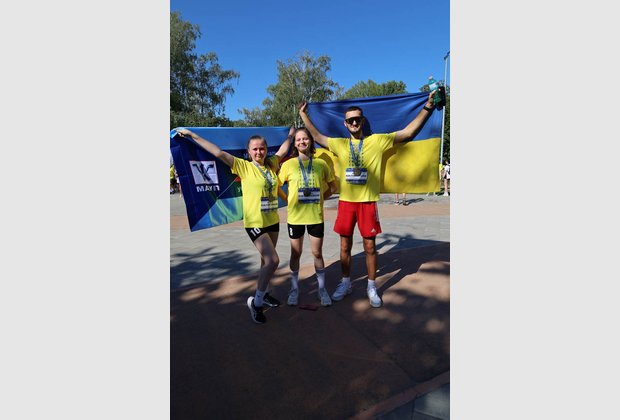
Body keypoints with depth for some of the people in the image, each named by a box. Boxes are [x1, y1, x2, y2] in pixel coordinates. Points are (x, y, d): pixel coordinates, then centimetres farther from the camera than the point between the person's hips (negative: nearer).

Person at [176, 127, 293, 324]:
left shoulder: (271, 164, 5)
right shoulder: (244, 166, -9)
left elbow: (283, 150, 21)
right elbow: (218, 153, -13)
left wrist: (291, 132, 24)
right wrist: (192, 135, -13)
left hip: (273, 221, 6)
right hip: (255, 223, -6)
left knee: (267, 260, 17)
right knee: (273, 260, -14)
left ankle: (262, 293, 36)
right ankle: (256, 301, 3)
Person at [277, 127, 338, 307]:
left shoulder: (321, 164, 0)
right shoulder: (288, 165, -4)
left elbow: (332, 187, 11)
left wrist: (320, 198, 0)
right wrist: (290, 200, -2)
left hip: (316, 216, 1)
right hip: (295, 216, 0)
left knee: (317, 253, 10)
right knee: (295, 253, 12)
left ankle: (322, 289, 27)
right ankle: (294, 289, 29)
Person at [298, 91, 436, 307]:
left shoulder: (378, 140, 1)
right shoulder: (339, 144, 8)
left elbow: (408, 132, -2)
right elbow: (317, 137, 18)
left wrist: (428, 106, -7)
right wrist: (304, 115, 20)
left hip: (368, 202, -2)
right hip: (346, 202, 2)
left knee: (370, 247, 7)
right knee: (345, 246, 11)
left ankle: (371, 287, 23)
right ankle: (345, 283, 28)